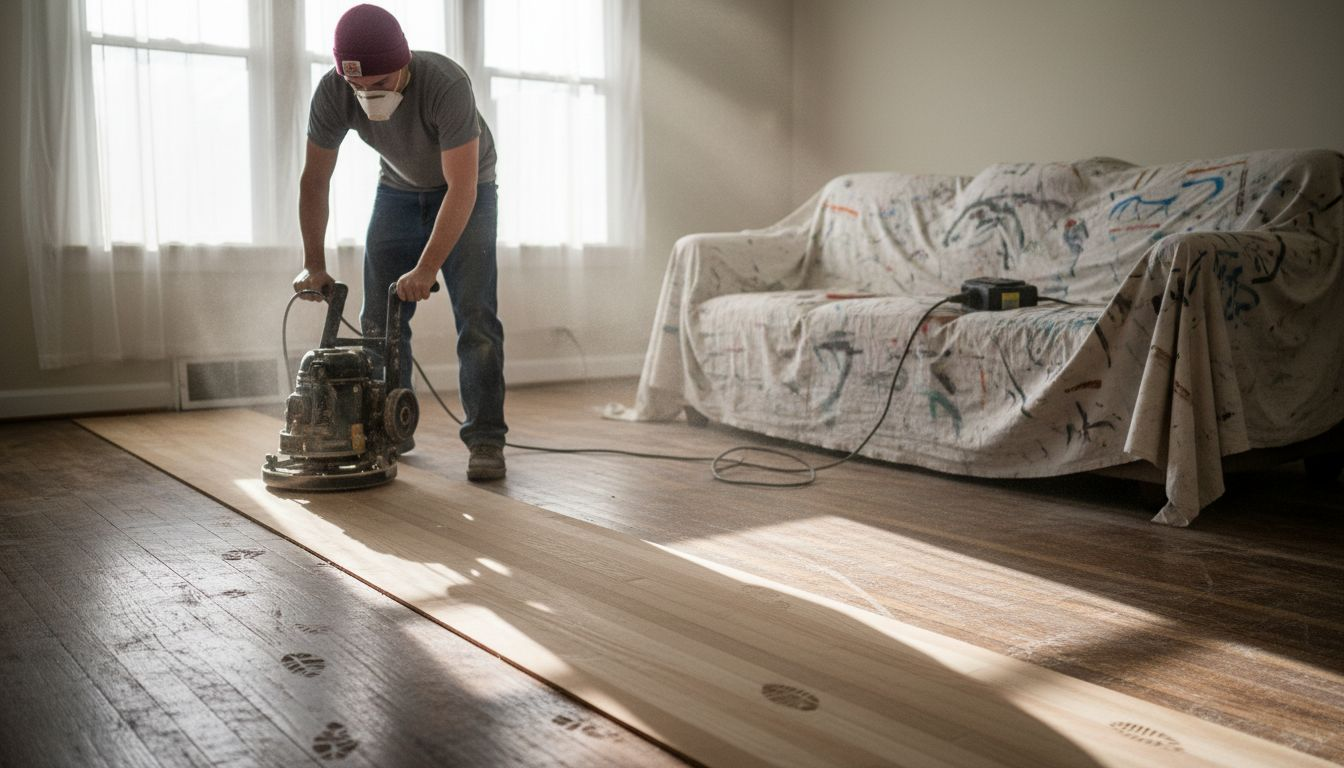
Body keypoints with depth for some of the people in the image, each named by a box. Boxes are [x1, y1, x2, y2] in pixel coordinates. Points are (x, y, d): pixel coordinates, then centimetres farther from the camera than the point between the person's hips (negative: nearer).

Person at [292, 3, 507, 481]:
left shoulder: (446, 85, -36)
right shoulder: (333, 94, -23)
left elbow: (461, 189, -37)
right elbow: (314, 181, -13)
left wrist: (427, 269, -41)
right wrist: (314, 265, -18)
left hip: (464, 191, -4)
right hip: (398, 190, 4)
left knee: (476, 315, -16)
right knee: (379, 317, 0)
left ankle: (486, 439, -12)